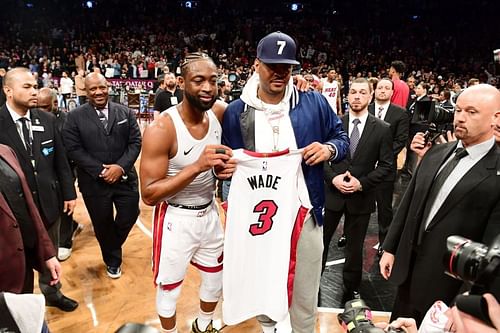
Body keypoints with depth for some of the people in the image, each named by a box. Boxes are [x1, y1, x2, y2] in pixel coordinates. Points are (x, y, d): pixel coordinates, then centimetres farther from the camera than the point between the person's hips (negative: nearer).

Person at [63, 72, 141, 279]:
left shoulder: (125, 113, 3)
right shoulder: (75, 117, -2)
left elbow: (135, 142, -2)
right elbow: (74, 149, -8)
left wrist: (121, 166, -15)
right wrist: (101, 170, -16)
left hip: (125, 177, 2)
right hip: (94, 182, -1)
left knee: (129, 217, 7)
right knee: (103, 224, 12)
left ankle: (112, 250, 39)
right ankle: (112, 260, 38)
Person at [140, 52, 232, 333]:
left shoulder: (220, 112, -8)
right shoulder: (161, 129, -24)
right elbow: (149, 194, -23)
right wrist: (197, 166, -34)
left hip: (210, 213, 6)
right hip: (176, 219, -5)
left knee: (216, 278, 23)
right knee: (169, 288, 14)